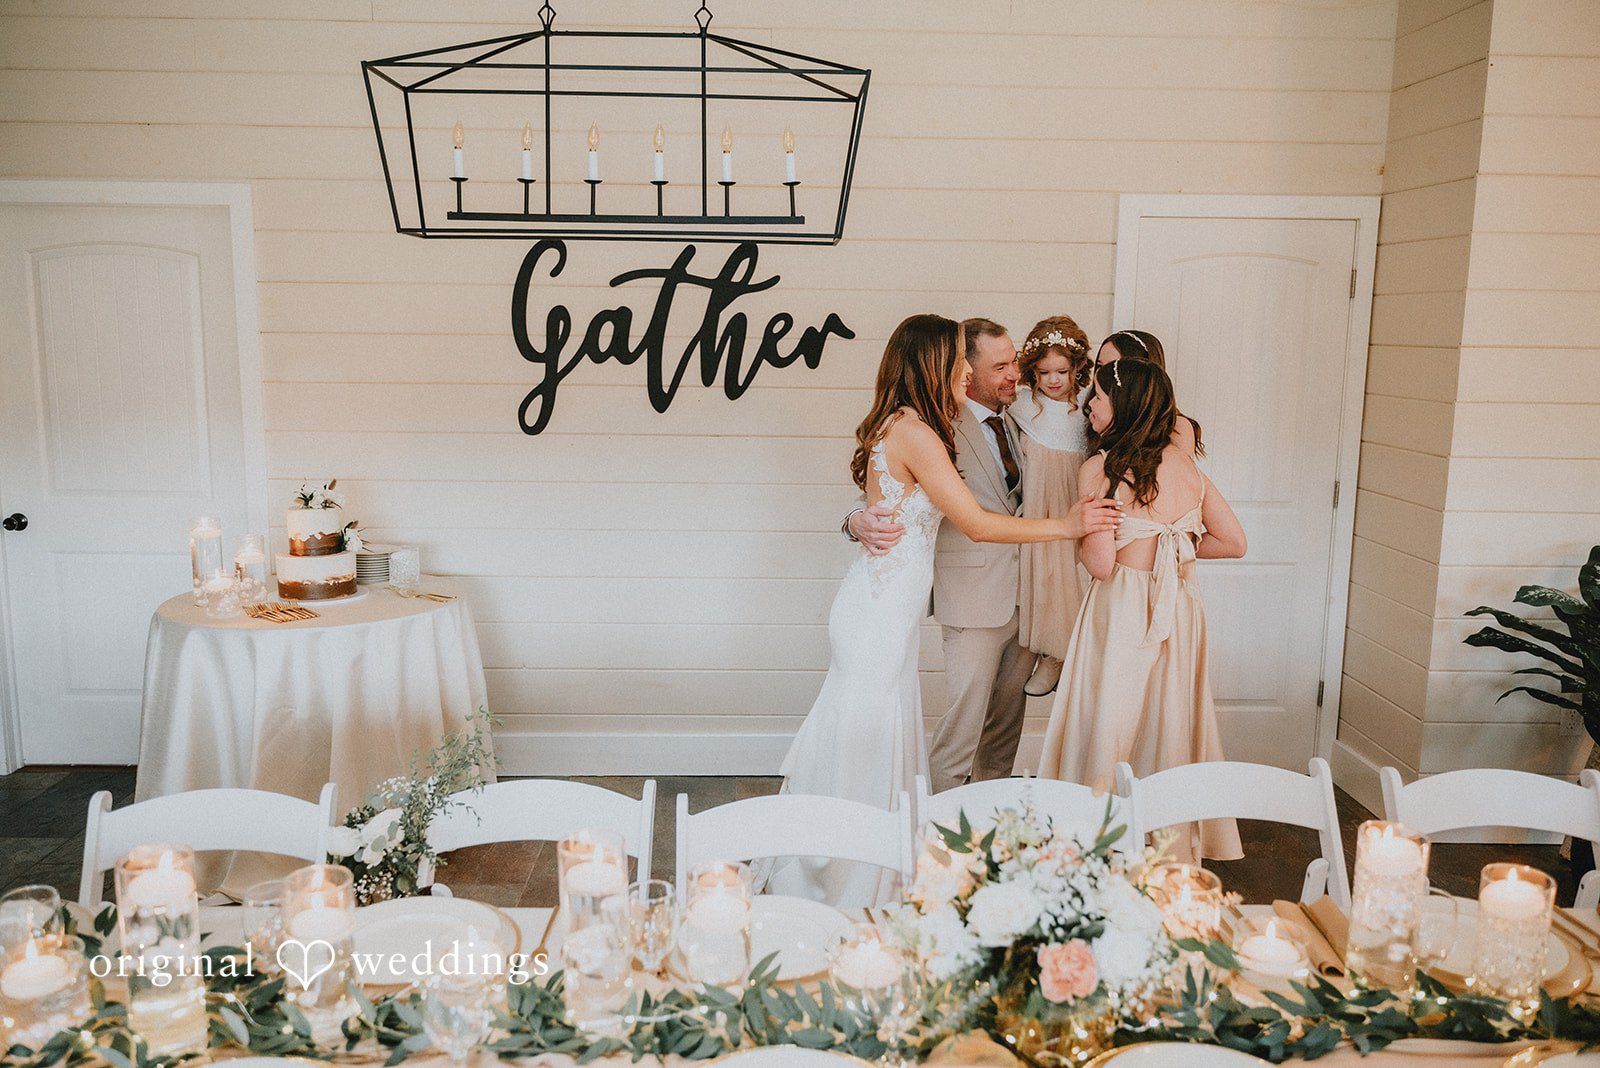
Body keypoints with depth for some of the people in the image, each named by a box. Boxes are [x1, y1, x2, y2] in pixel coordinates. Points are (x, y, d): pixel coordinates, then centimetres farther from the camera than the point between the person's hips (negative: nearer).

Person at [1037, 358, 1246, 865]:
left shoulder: (1100, 468, -12)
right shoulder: (1186, 463, 4)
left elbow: (1100, 563, -17)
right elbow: (1234, 542, 7)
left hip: (1121, 613, -6)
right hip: (1179, 613, 6)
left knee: (1108, 731, 6)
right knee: (1169, 729, 16)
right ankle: (1173, 846, 28)